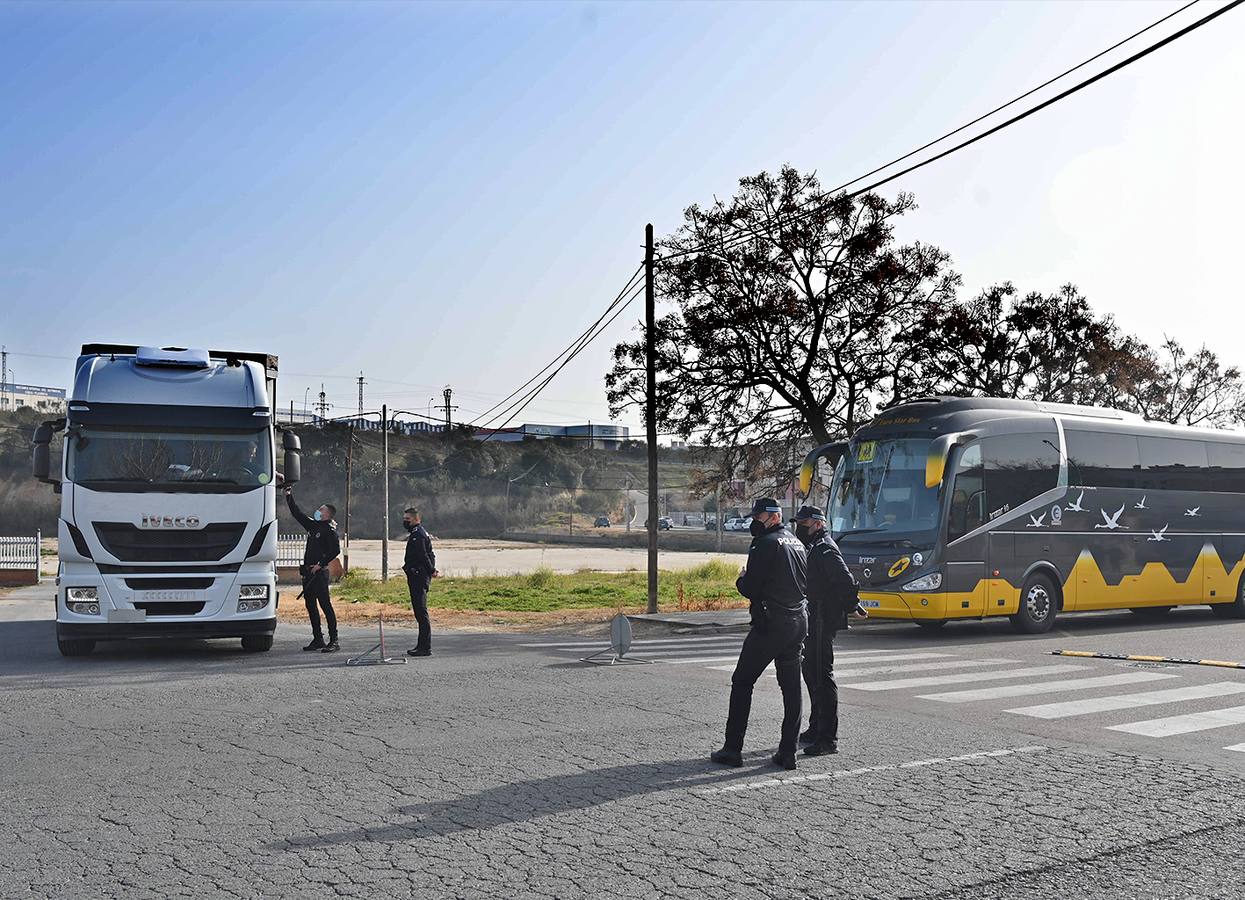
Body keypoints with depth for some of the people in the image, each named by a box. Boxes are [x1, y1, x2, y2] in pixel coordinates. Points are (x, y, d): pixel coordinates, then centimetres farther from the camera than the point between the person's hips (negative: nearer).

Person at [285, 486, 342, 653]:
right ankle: (317, 639, 17)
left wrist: (320, 564, -18)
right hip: (308, 572, 9)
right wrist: (289, 496, 22)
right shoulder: (312, 524, 16)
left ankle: (334, 641, -10)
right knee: (310, 606, 10)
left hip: (320, 573, -9)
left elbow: (336, 550, -17)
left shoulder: (330, 530, -8)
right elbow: (297, 513, 25)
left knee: (325, 605, -10)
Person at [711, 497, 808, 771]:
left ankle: (733, 749, 4)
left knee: (742, 682, 2)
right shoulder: (796, 542, 14)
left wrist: (741, 579, 7)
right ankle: (787, 753, 9)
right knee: (792, 687, 8)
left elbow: (750, 589, -15)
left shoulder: (766, 543, -12)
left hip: (769, 624, -8)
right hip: (799, 623, 8)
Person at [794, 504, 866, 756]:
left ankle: (828, 738, -5)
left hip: (822, 623, -11)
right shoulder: (813, 548, 17)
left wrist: (850, 608, -11)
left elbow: (846, 581, -23)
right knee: (811, 673, 18)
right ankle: (816, 729, 30)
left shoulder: (825, 550, -15)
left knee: (822, 676, -8)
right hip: (812, 622, 11)